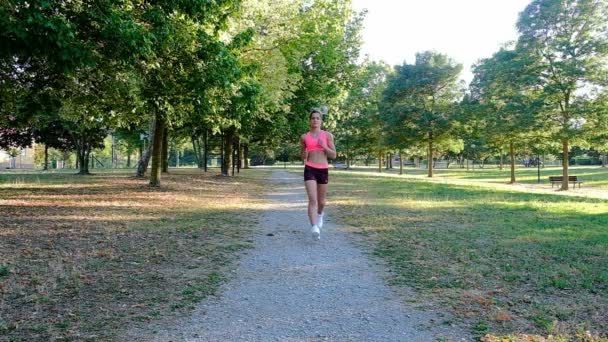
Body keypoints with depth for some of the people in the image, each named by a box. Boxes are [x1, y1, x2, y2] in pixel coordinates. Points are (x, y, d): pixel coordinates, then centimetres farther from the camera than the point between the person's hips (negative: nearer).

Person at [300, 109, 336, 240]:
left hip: (323, 170, 1)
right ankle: (314, 228, -24)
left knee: (321, 200, 15)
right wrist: (304, 155, -5)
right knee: (312, 199, -17)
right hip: (309, 169, -1)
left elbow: (333, 155, 4)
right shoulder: (304, 137, 7)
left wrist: (323, 146, -11)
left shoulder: (327, 135, 6)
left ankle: (320, 214, 49)